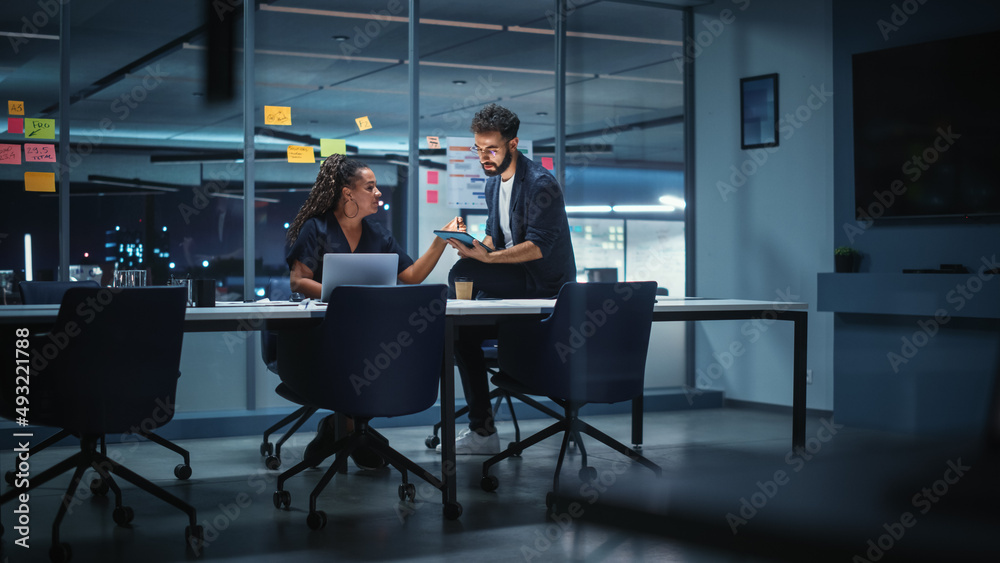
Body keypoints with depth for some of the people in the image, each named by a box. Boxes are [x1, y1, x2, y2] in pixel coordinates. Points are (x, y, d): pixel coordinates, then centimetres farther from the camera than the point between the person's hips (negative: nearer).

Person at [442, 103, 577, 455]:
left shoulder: (540, 184, -16)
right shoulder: (493, 183, 13)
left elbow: (537, 247, -24)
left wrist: (486, 256, -33)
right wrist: (474, 245, -5)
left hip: (546, 285, -9)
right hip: (516, 280, 9)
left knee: (463, 274, -23)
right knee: (465, 330, -6)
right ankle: (482, 432, 2)